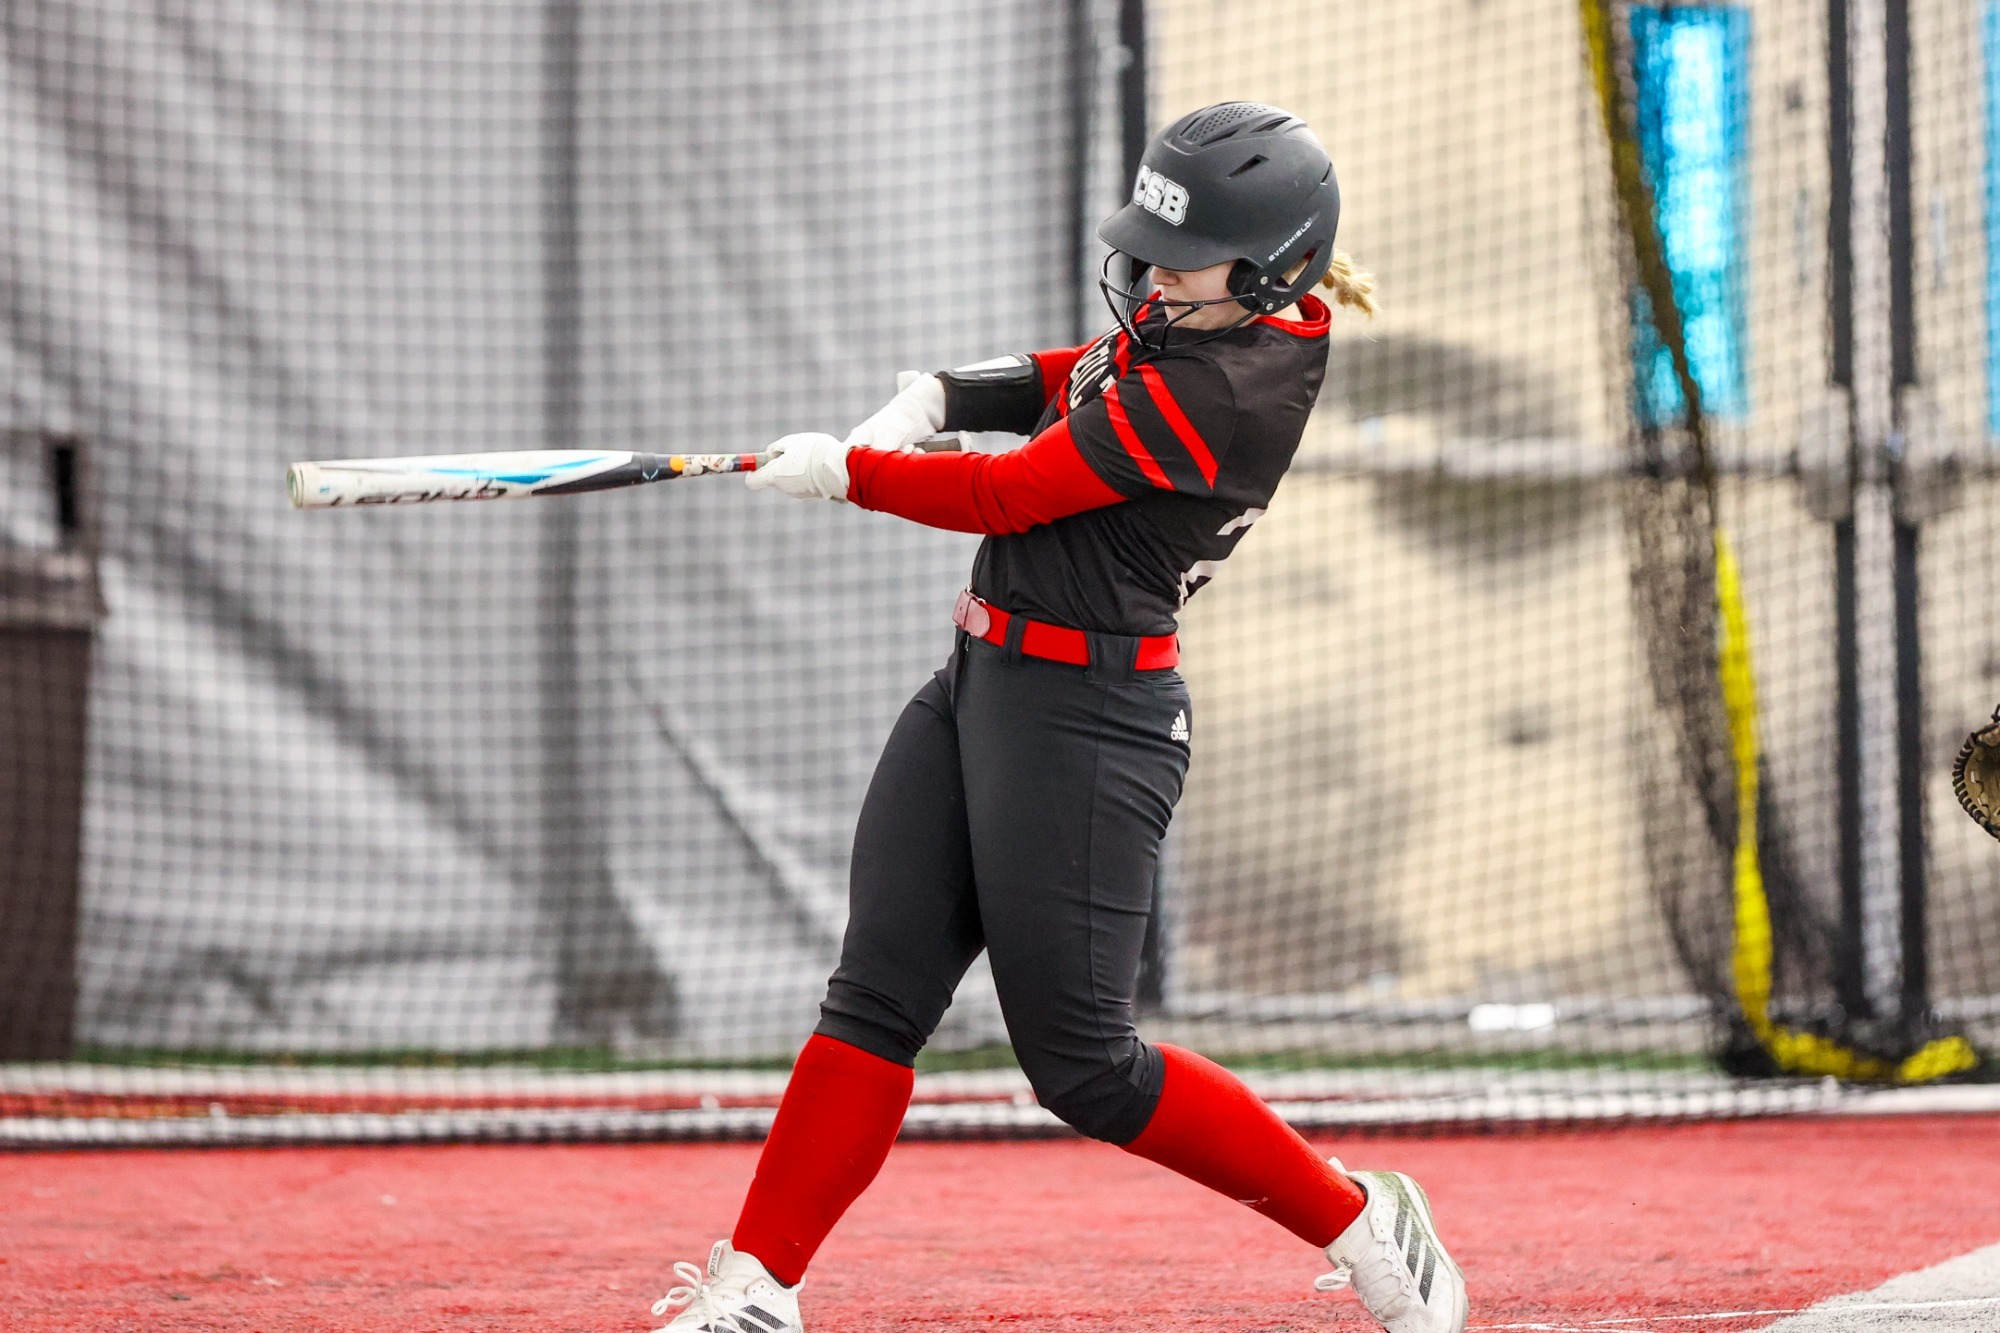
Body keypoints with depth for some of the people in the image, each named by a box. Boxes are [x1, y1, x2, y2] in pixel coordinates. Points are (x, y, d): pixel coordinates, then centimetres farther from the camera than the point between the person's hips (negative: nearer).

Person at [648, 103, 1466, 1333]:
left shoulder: (1218, 390, -22)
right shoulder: (1214, 318, 7)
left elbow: (1005, 496, -17)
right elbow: (1078, 381, 25)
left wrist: (846, 470, -4)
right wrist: (940, 395, 8)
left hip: (1085, 715, -10)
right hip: (985, 681, 10)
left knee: (1082, 1064, -4)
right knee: (877, 995, 3)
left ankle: (1367, 1229, 9)